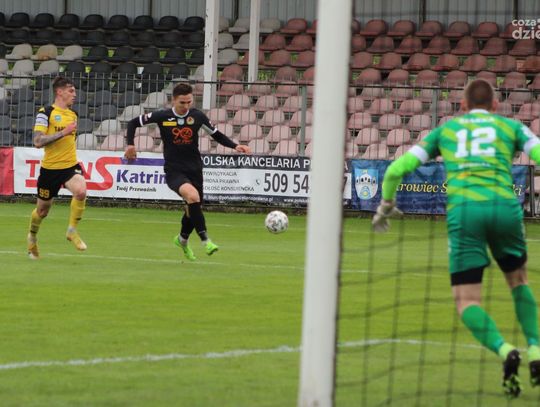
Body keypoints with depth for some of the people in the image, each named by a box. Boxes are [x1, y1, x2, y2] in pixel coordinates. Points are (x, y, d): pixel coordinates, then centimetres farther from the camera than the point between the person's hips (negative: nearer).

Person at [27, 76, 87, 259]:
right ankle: (32, 236, 41)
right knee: (42, 211, 10)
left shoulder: (73, 115, 11)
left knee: (81, 191, -28)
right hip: (50, 168, -4)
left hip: (70, 166, 4)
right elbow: (38, 141, -20)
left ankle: (72, 231, -8)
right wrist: (63, 133, -24)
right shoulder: (46, 113, -9)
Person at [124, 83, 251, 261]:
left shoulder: (197, 116, 0)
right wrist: (130, 144, -8)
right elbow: (133, 123, 5)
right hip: (174, 171, -4)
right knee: (193, 195, -32)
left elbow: (216, 134, 13)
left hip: (194, 169, 4)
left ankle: (182, 239, 45)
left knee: (193, 209, 13)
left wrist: (235, 146, 0)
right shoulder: (162, 116, -6)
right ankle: (205, 240, -31)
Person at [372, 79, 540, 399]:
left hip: (463, 210, -1)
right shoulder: (510, 126, 22)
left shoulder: (445, 130, 24)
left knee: (467, 303, 3)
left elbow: (397, 169, 19)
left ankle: (504, 350, -25)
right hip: (505, 207, 1)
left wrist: (386, 205, 35)